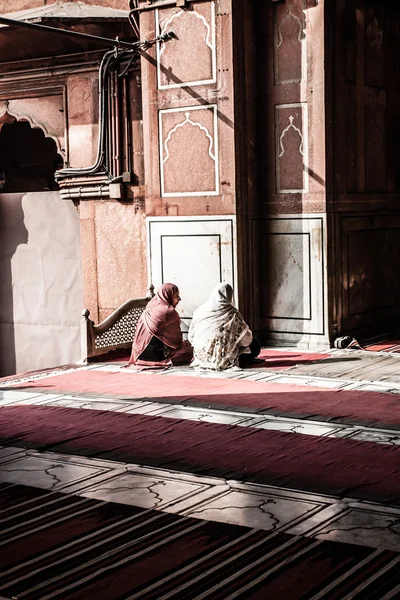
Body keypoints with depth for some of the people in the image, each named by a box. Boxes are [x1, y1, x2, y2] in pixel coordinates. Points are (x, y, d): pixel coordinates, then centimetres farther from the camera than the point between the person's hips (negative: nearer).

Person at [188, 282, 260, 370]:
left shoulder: (200, 311, -1)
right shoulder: (232, 313, -12)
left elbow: (191, 337, 6)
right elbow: (245, 339, -4)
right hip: (224, 361, -5)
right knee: (255, 346, 16)